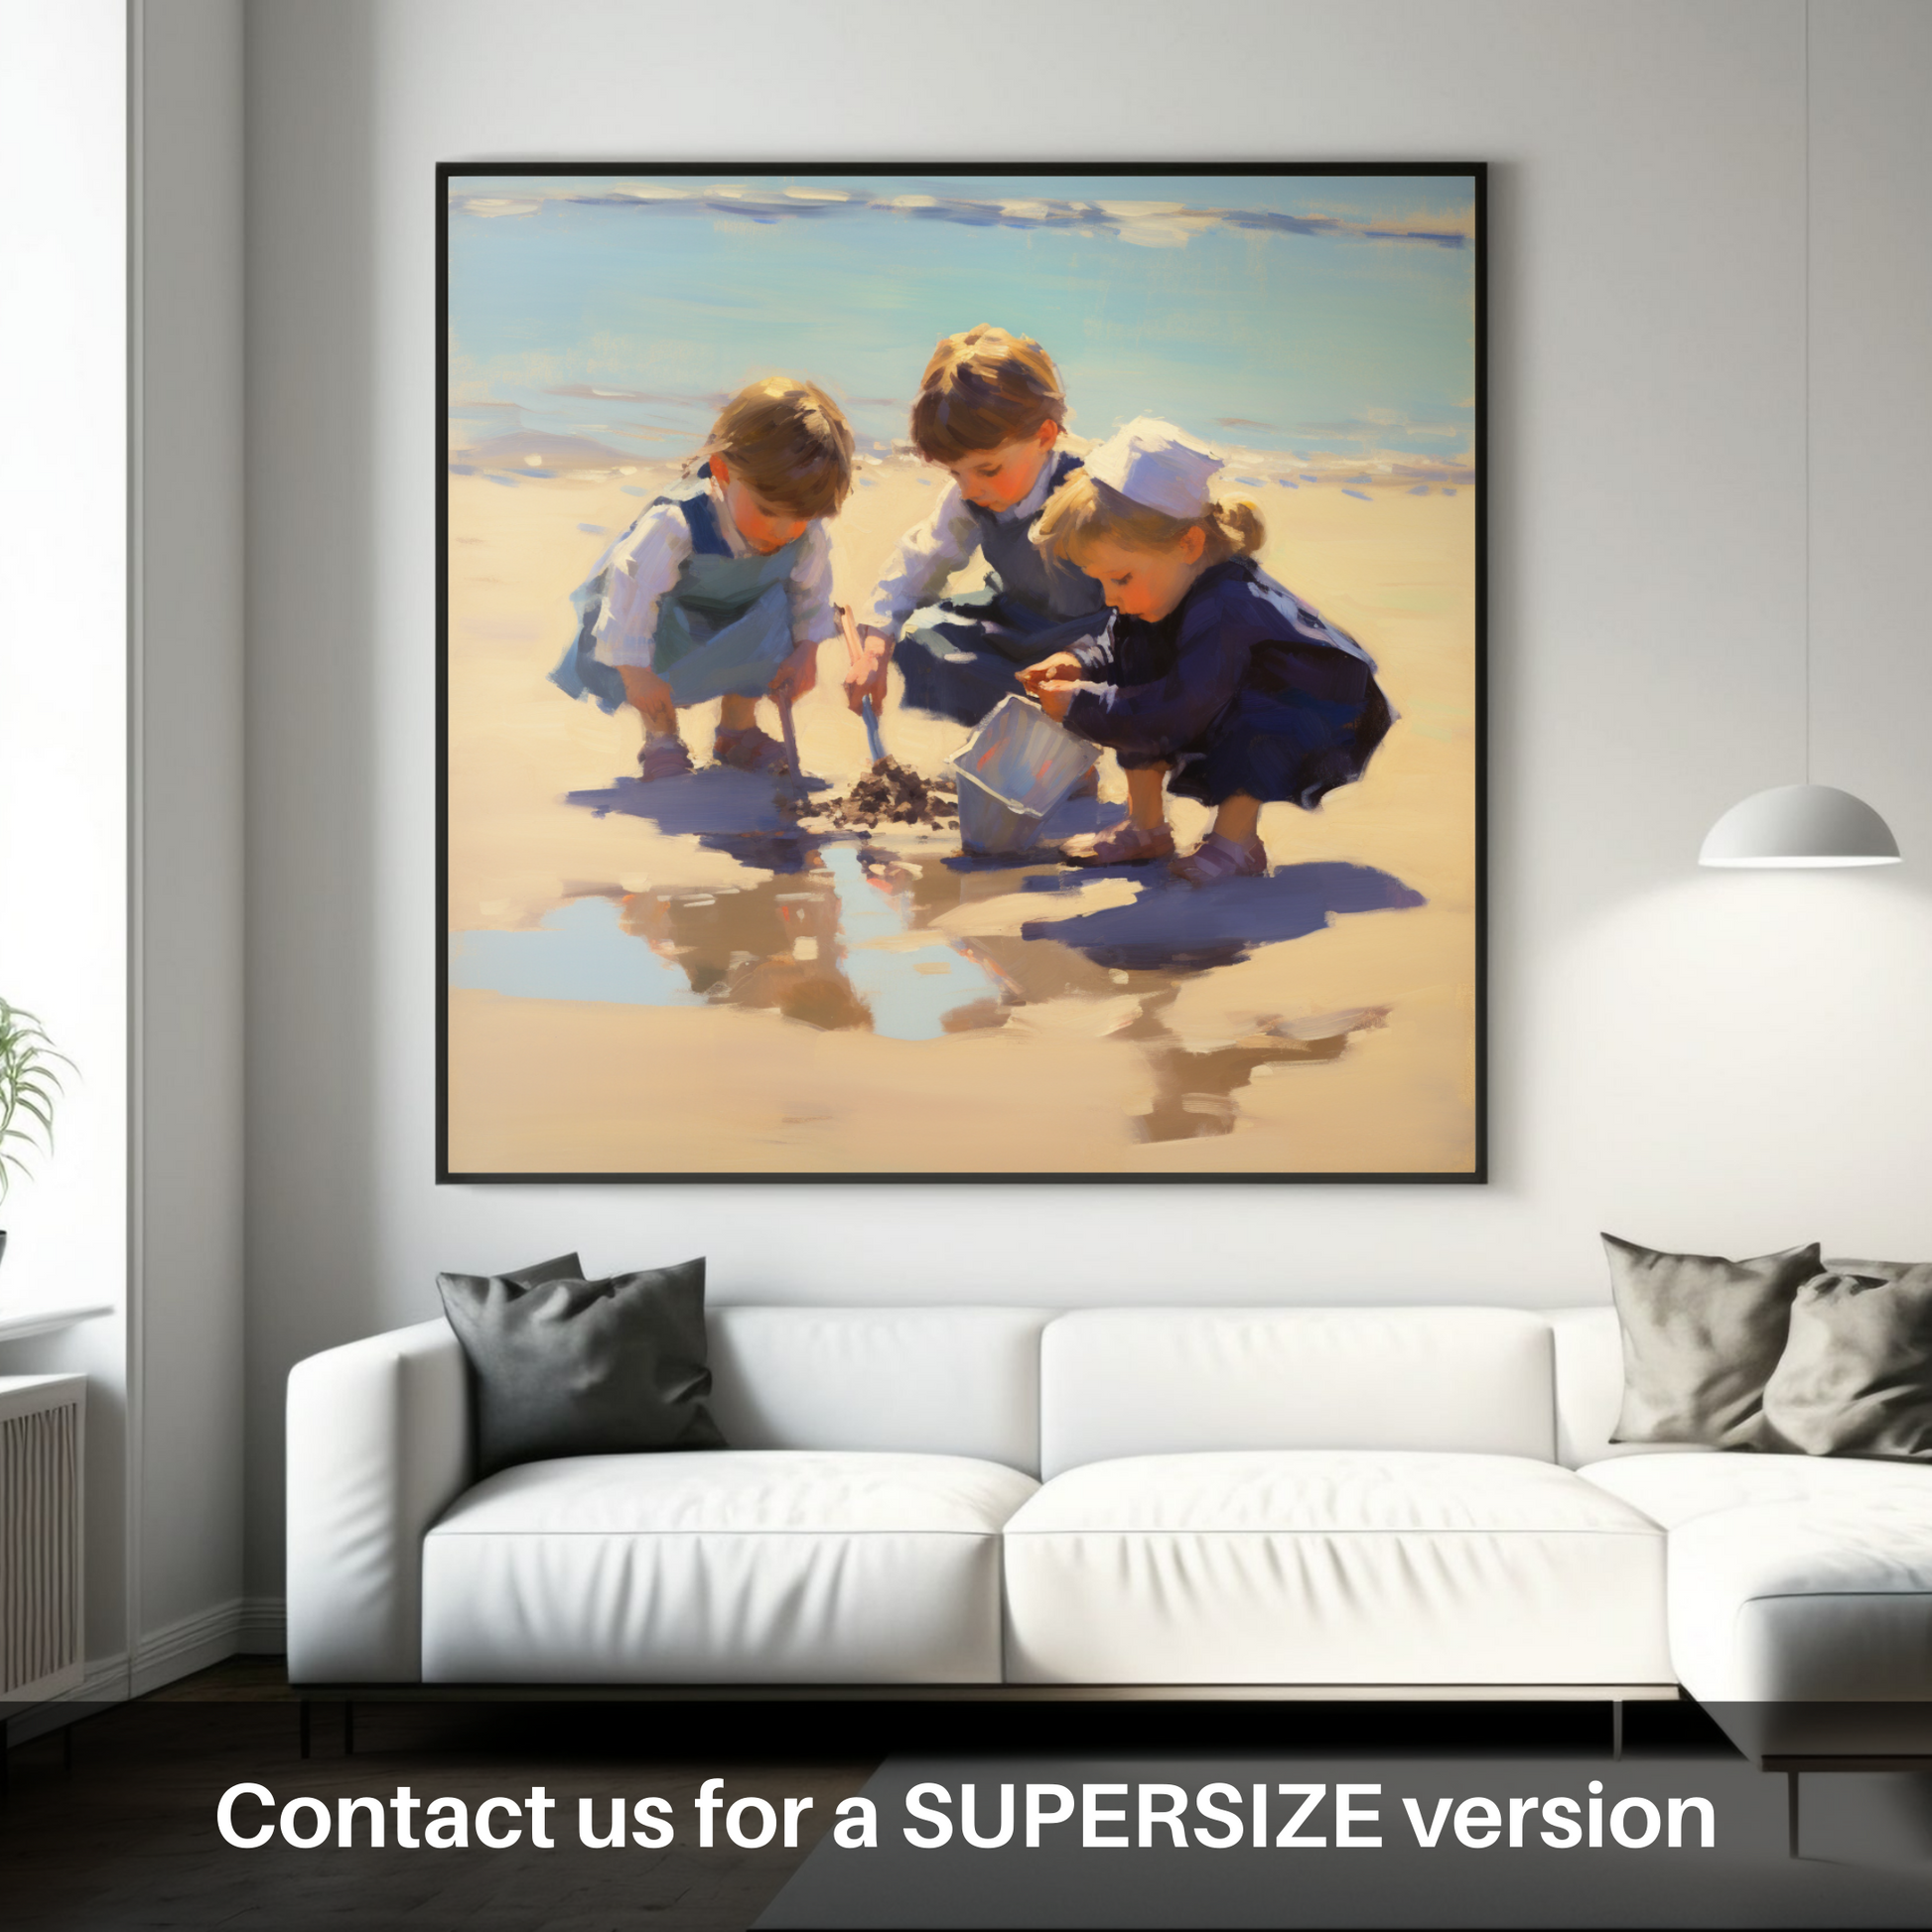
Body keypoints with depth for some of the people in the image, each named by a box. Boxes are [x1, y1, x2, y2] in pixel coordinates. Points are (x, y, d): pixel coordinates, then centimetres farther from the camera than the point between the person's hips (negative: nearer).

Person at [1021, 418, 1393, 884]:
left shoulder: (1225, 610, -36)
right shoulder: (1166, 585, -8)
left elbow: (1173, 711, -39)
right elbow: (1117, 651, 5)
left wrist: (1078, 705, -32)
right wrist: (1078, 664, -16)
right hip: (1231, 728, 9)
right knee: (1137, 659, -7)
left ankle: (1235, 841, -16)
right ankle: (1145, 829, -2)